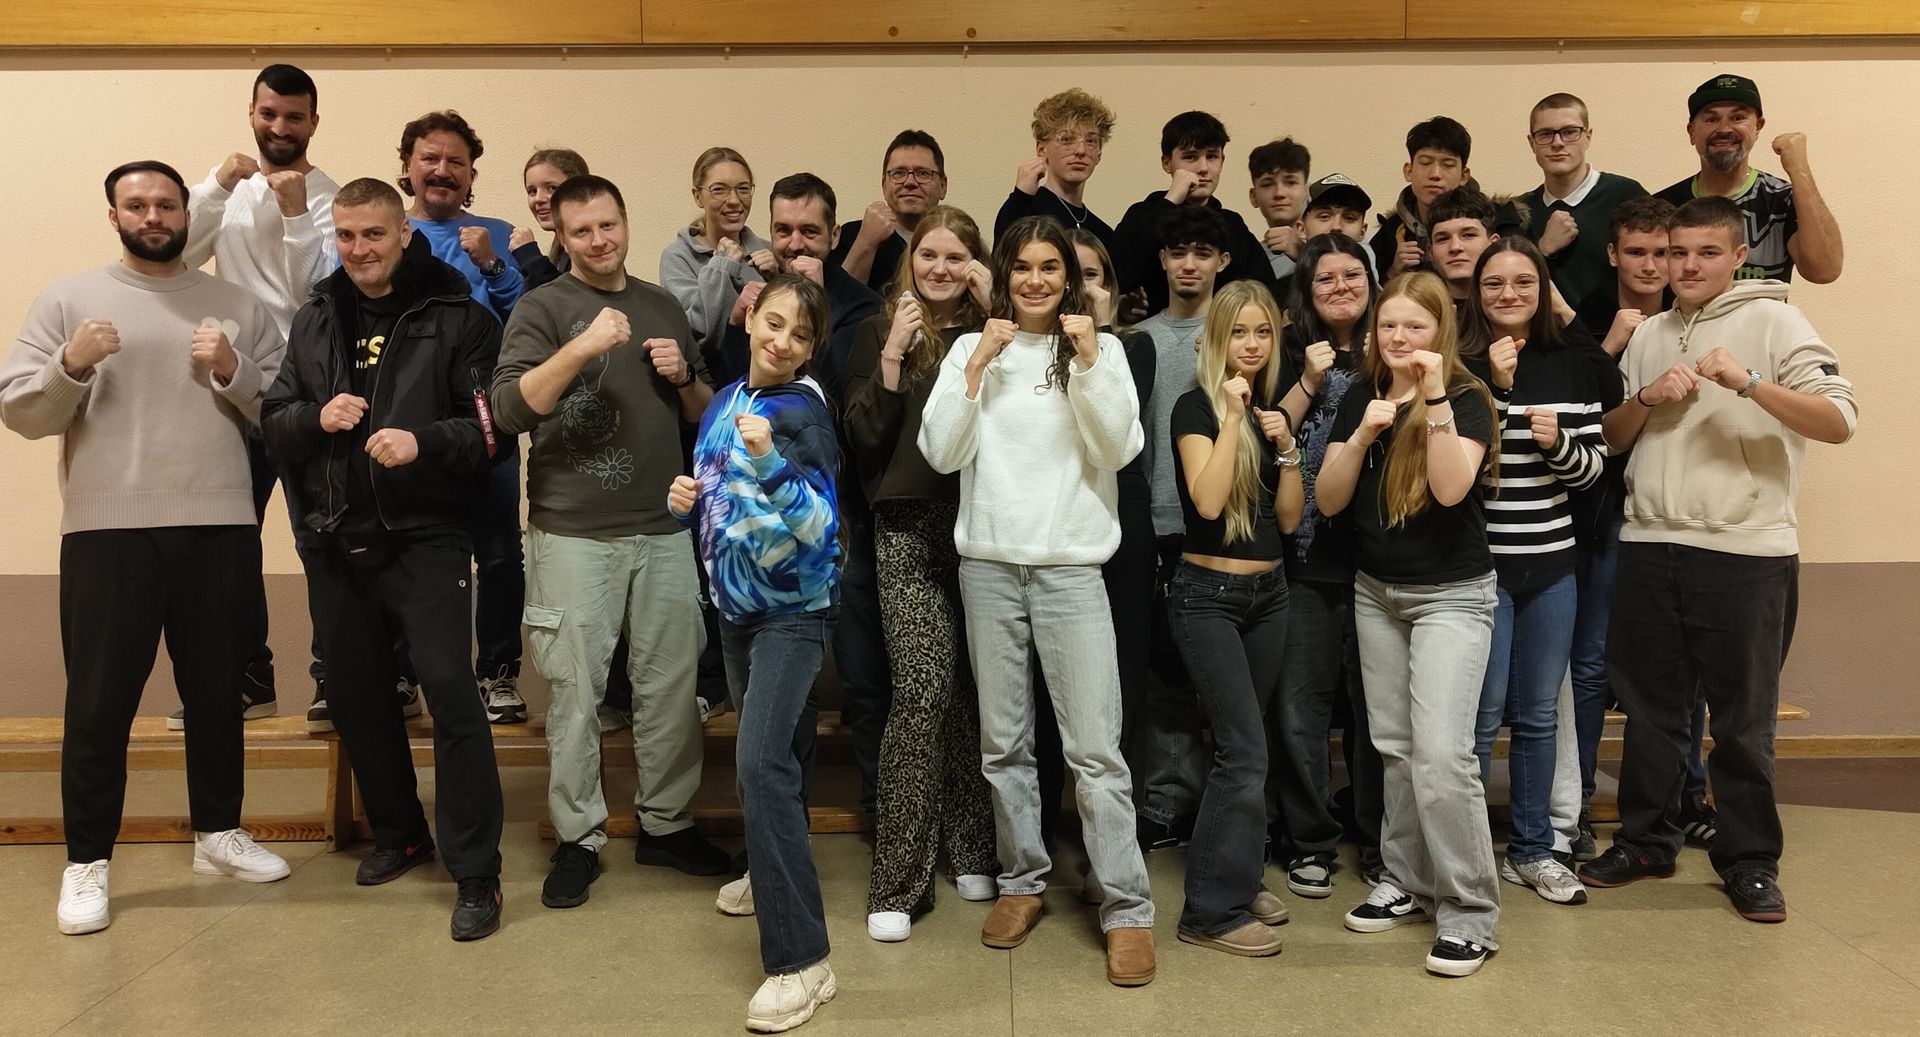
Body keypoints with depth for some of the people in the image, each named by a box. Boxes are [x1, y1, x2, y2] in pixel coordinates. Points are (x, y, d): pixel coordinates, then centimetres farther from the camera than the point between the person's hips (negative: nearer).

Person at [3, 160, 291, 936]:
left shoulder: (238, 306, 10)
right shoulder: (67, 299, 6)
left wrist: (233, 371, -11)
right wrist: (69, 365, -16)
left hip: (220, 530, 2)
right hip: (107, 532, -1)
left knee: (217, 693, 12)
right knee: (99, 703, 2)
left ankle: (217, 833, 27)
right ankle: (87, 862, 14)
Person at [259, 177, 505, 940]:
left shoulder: (456, 317, -5)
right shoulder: (314, 321, 11)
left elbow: (494, 425, -10)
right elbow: (273, 422, 12)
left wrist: (425, 440, -25)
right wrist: (315, 416, -9)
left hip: (426, 538, -6)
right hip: (340, 541, 6)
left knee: (449, 690, -12)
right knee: (354, 693, 14)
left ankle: (476, 871, -2)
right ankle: (398, 832, 34)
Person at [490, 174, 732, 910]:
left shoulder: (662, 306, 14)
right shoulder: (543, 309, -1)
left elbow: (704, 413, 20)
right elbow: (509, 410, -15)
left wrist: (684, 377, -1)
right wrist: (581, 347, -26)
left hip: (663, 529, 4)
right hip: (574, 535, -4)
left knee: (671, 683, 8)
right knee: (577, 690, 0)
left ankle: (666, 823, 24)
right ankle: (578, 840, 14)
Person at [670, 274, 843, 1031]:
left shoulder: (803, 410, -15)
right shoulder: (725, 400, 6)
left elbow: (819, 525, -25)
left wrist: (769, 460, -38)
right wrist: (686, 501, -4)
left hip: (792, 609, -8)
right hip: (735, 602, 8)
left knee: (761, 762, -18)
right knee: (759, 753, 21)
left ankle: (801, 961, -14)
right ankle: (776, 873, 45)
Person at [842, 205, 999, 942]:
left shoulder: (989, 332, 9)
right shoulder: (881, 333, 6)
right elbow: (863, 440, -1)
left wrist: (996, 314, -8)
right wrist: (892, 357, -11)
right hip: (910, 532, -2)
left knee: (974, 689, 4)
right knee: (923, 690, -9)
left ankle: (970, 851, 22)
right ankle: (897, 881, 0)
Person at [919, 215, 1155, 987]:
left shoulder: (1102, 348, 5)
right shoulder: (972, 348, 7)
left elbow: (1119, 449, -6)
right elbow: (940, 452, -2)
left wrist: (1087, 360, -14)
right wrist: (978, 365, -9)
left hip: (1071, 566, -2)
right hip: (988, 563, 2)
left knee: (1095, 748, -5)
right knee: (1003, 742, 10)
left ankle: (1127, 910, 4)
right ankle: (1022, 881, 26)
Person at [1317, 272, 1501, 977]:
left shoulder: (1467, 399, -8)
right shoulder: (1360, 399, 5)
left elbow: (1451, 488, -25)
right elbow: (1329, 500, -1)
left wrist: (1435, 397, -27)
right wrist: (1362, 434, -16)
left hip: (1451, 594, -5)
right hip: (1375, 593, 5)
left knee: (1441, 752, -12)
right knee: (1394, 747, 10)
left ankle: (1470, 912, 0)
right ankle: (1407, 883, 24)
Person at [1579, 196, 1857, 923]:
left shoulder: (1772, 322, -2)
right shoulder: (1649, 335, 14)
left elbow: (1840, 421, -11)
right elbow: (1612, 439, 15)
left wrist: (1749, 383, -24)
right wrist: (1647, 399, -4)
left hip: (1745, 554, -4)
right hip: (1650, 545, 5)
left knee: (1742, 719, 5)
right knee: (1649, 707, 12)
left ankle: (1750, 861, 19)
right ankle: (1645, 840, 26)